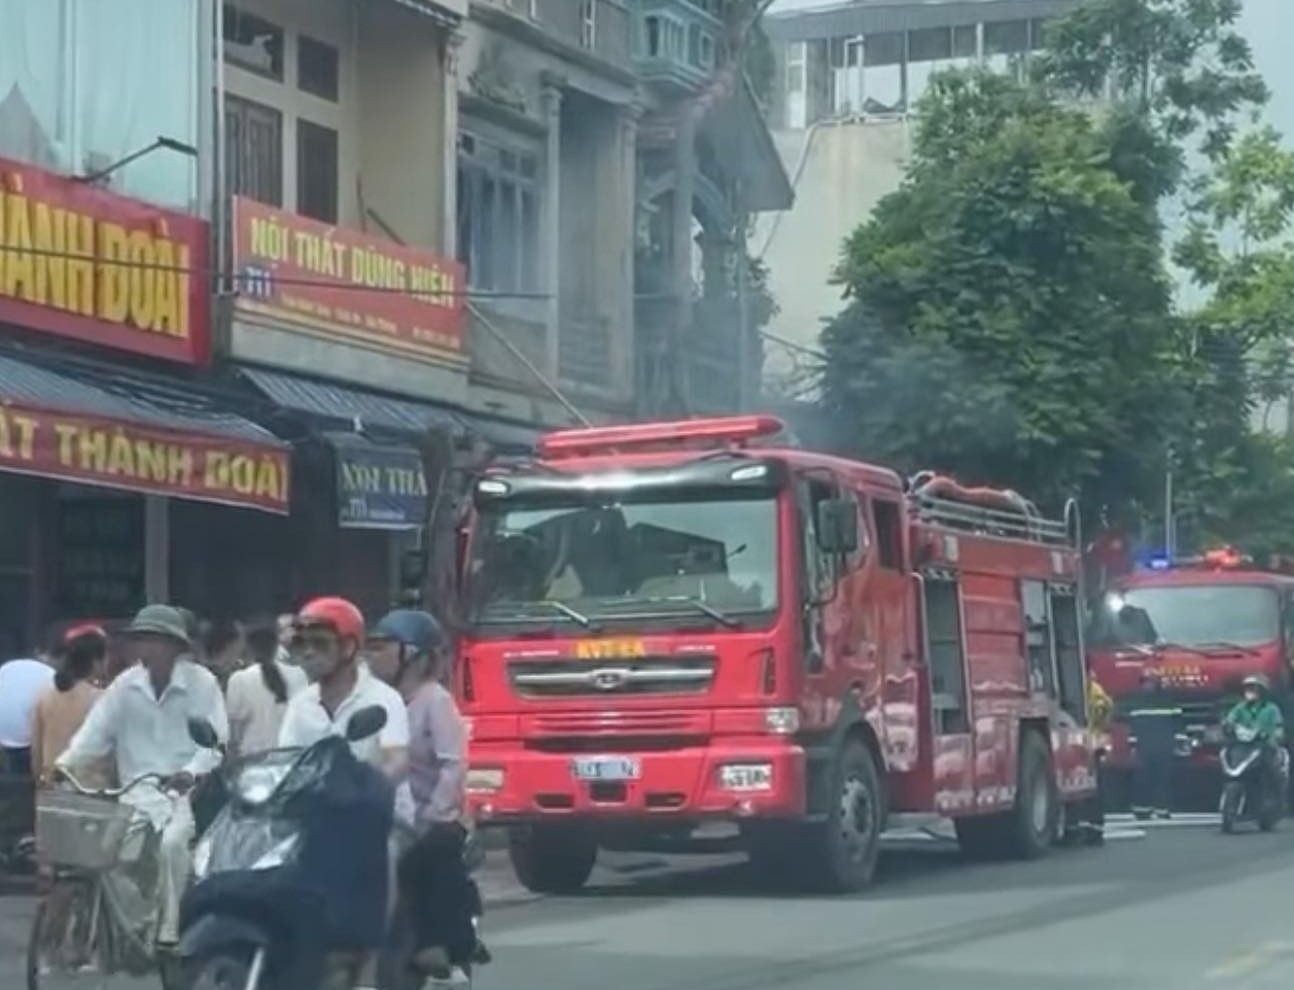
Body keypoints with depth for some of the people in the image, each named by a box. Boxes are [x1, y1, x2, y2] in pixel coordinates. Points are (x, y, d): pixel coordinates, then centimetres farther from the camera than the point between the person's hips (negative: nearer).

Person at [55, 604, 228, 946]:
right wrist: (64, 763, -15)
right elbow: (95, 731, 1)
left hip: (186, 791, -4)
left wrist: (191, 771, -29)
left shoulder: (201, 683, -4)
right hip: (136, 792, 4)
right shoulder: (126, 684, 6)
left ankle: (169, 930, -17)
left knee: (171, 842, -28)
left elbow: (216, 739, -11)